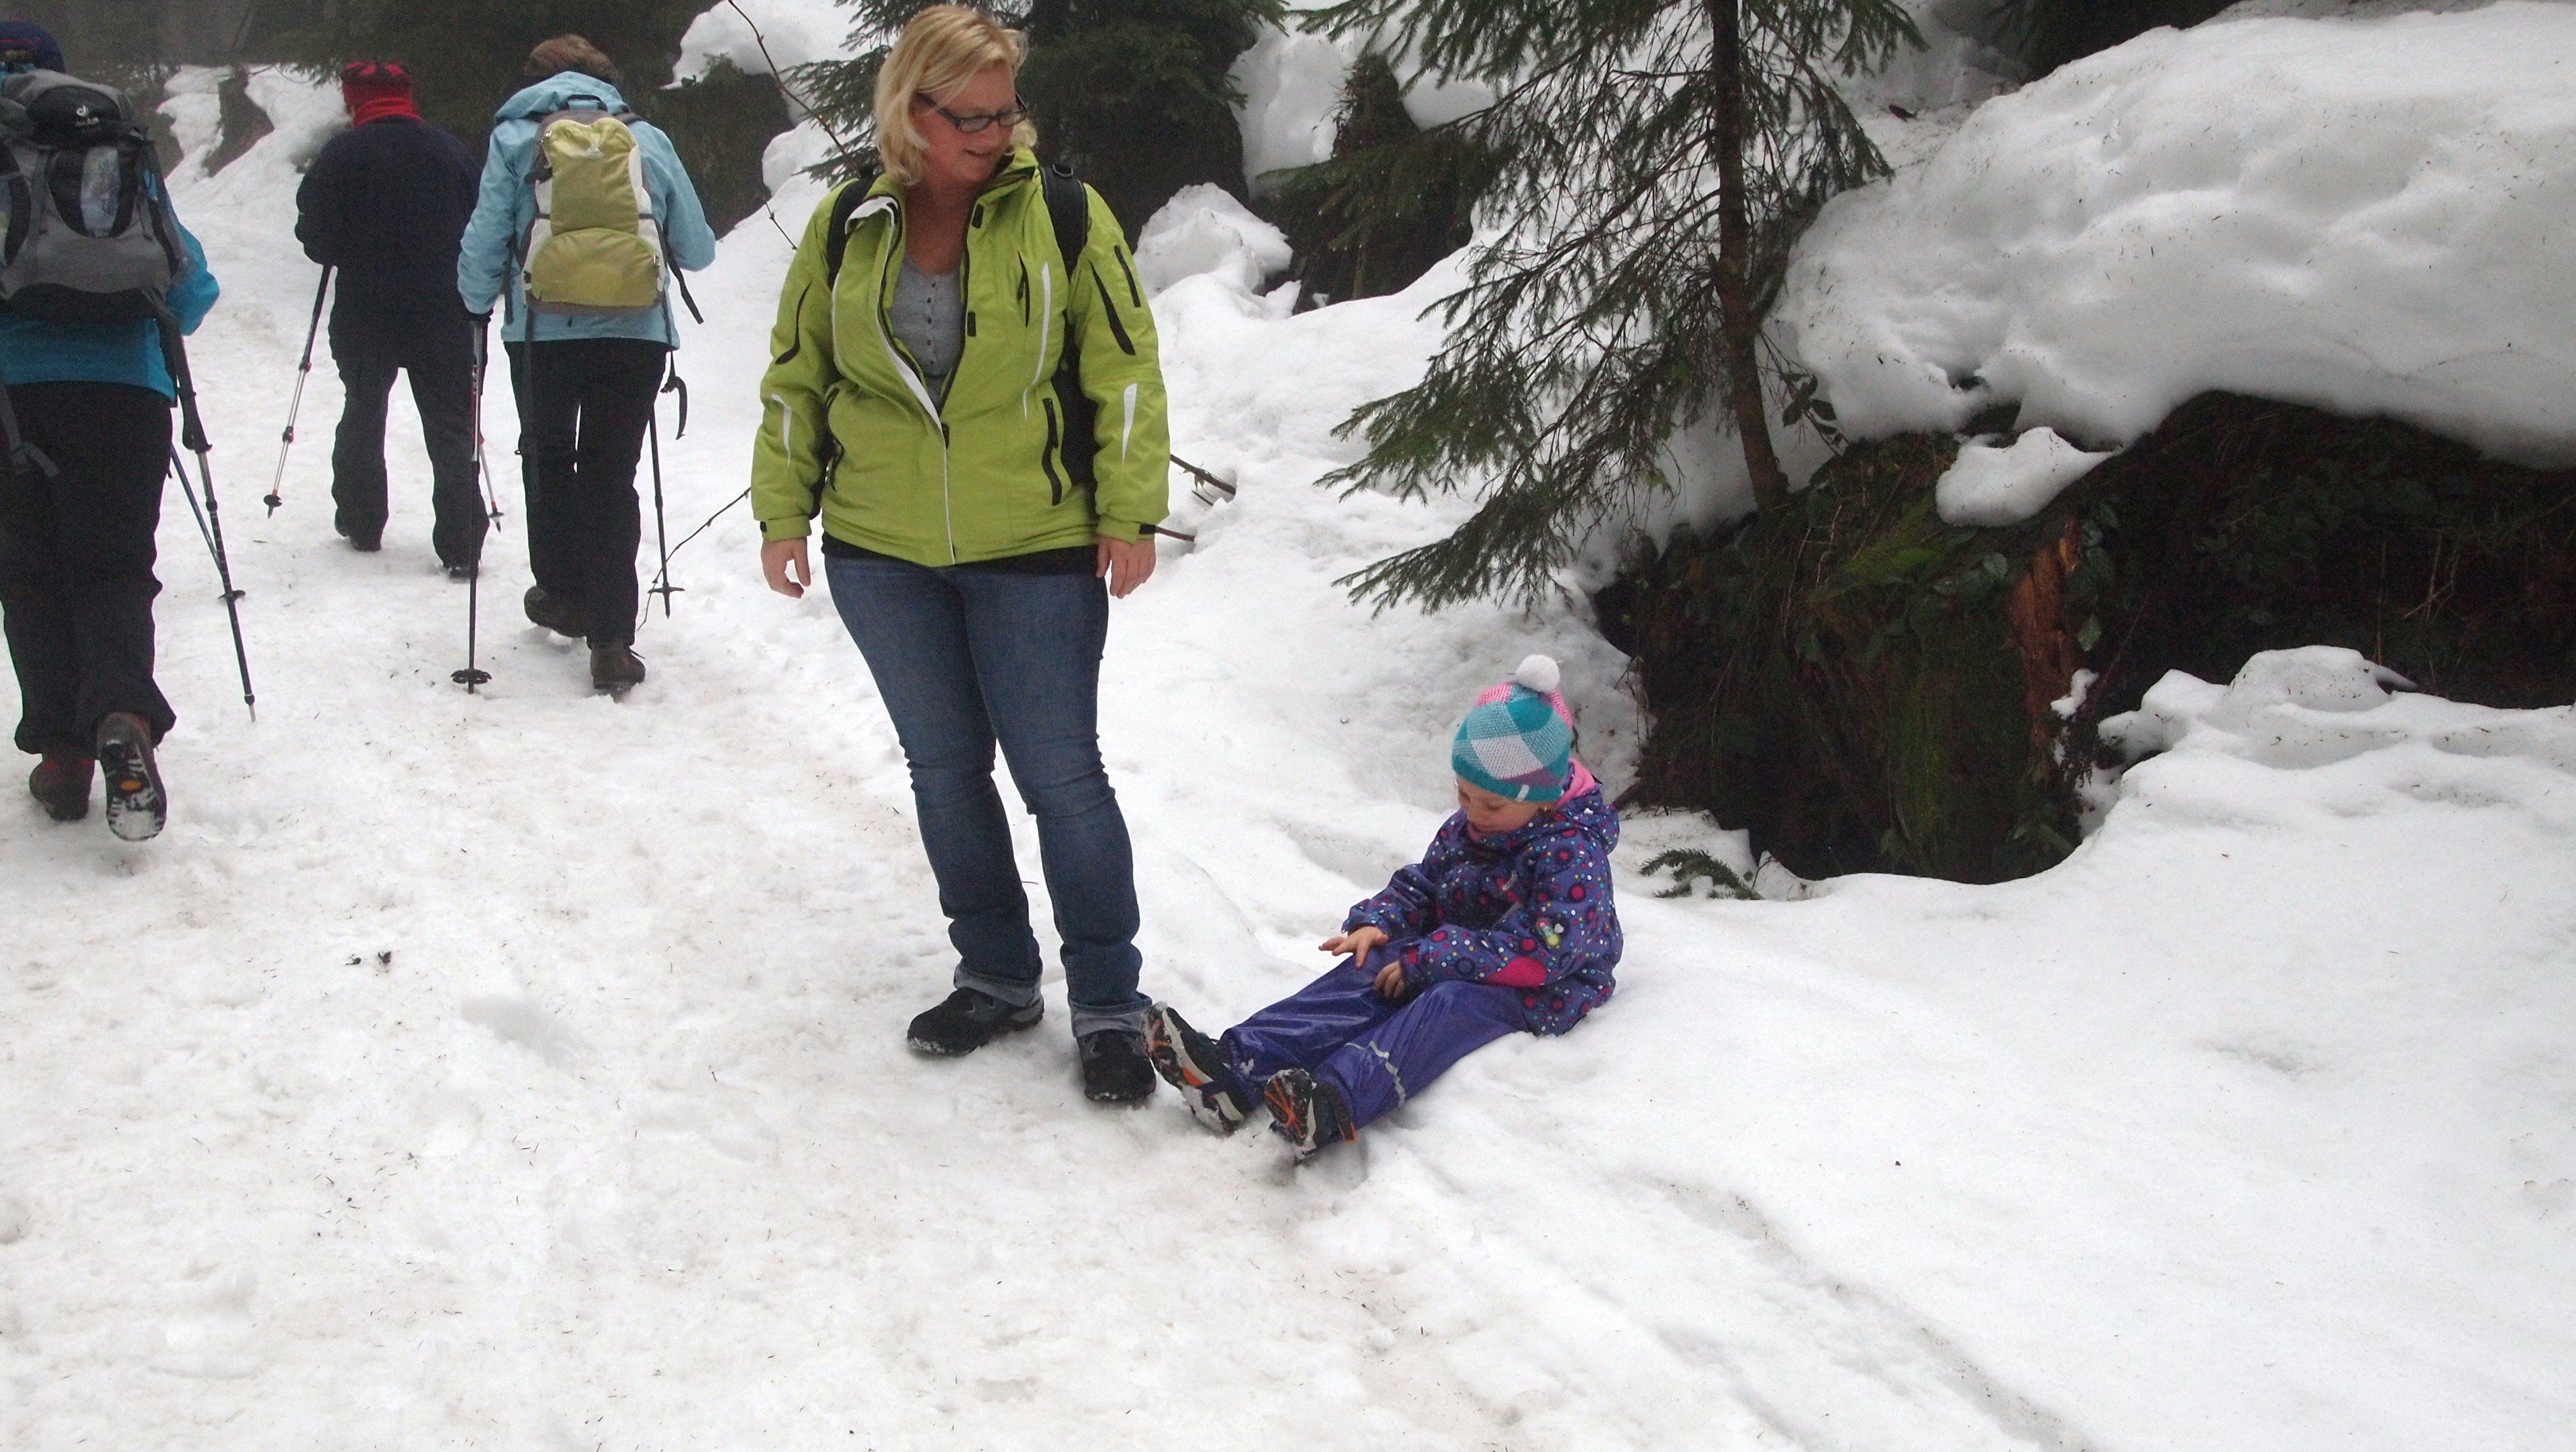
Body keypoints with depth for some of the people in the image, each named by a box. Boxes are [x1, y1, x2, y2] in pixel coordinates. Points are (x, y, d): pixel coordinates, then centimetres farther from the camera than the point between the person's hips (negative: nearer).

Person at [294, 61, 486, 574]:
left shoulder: (342, 155, -7)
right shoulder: (451, 152, 1)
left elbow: (316, 235, -8)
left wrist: (344, 254, 14)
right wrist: (476, 305, 14)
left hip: (365, 317, -1)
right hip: (443, 317, 1)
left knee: (363, 418, 19)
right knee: (451, 430, 3)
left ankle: (361, 524, 27)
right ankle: (461, 546, -6)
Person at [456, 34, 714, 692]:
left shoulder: (516, 136, 4)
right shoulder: (647, 137, 8)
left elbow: (484, 241, -1)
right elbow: (697, 249, 10)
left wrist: (478, 305, 17)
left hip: (544, 333, -1)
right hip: (637, 334, 1)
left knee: (547, 461, 23)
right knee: (612, 476, 5)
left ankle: (562, 592, 34)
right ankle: (611, 641, -1)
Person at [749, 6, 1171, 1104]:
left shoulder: (1064, 216, -7)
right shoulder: (847, 227, 1)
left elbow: (1124, 371, -4)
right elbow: (797, 379, 10)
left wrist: (1128, 513, -8)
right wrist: (783, 513, 7)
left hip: (1035, 552, -3)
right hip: (882, 556, 4)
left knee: (1060, 774, -2)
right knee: (944, 769, 13)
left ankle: (1108, 1005, 10)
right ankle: (996, 976, 28)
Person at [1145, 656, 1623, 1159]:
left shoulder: (1572, 854, -17)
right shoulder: (1465, 826, 7)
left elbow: (1540, 952, -26)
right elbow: (1421, 885, 19)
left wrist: (1426, 960, -28)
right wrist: (1377, 922, -5)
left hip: (1537, 991, -7)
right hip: (1458, 954, 7)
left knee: (1451, 1003, -37)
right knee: (1369, 970, -19)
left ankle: (1333, 1105, -62)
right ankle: (1236, 1065, -39)